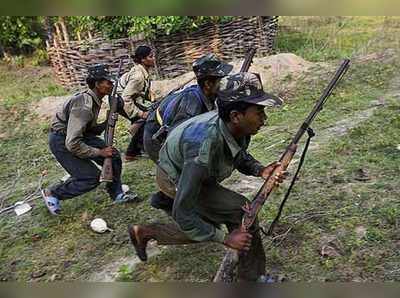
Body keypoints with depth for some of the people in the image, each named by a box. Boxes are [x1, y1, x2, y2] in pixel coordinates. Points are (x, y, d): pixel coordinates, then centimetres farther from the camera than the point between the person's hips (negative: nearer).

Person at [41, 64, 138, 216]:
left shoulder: (95, 100, -1)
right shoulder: (84, 106, -30)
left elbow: (90, 130, 9)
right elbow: (72, 144, -32)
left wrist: (107, 122, -7)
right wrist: (100, 152, -25)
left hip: (78, 134, 9)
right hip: (61, 141, -9)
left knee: (114, 156, 0)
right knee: (91, 178, -11)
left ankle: (117, 194, 15)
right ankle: (52, 193, 9)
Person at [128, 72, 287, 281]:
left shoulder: (239, 128, -22)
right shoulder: (204, 147, -43)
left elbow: (238, 156, 2)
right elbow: (182, 214, -36)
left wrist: (260, 170, -19)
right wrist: (225, 238, -31)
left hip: (200, 175, 8)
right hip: (175, 179, -7)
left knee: (205, 227, 23)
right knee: (242, 211, -19)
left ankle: (144, 232, 35)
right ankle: (252, 275, 4)